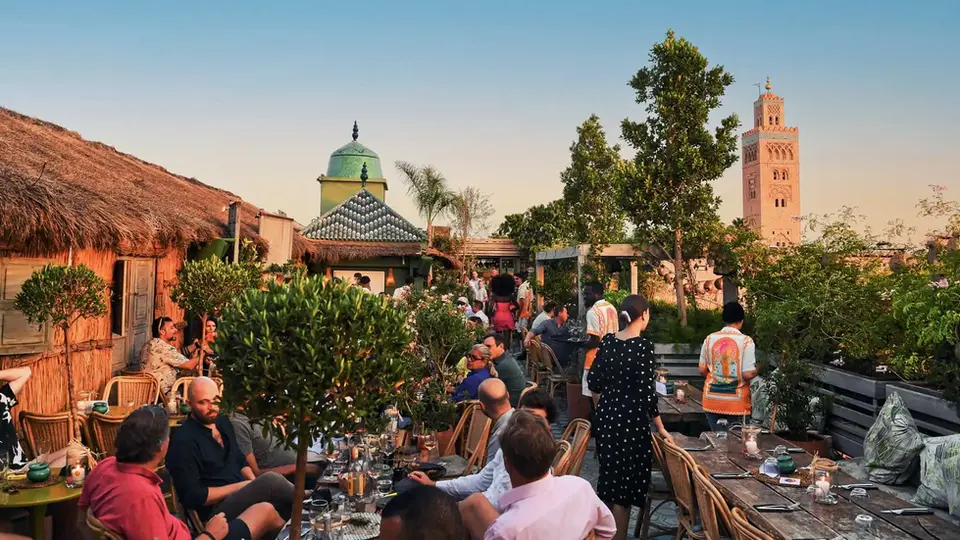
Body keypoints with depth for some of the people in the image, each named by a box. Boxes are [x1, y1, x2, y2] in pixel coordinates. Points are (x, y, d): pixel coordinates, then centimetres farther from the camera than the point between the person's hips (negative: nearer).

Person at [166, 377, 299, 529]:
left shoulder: (223, 422, 11)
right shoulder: (184, 441, -14)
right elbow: (192, 496, -16)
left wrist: (255, 485, 2)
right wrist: (242, 486, -15)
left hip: (241, 496, 8)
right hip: (216, 510, -8)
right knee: (270, 481, -27)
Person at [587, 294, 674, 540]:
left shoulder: (608, 341, 1)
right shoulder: (644, 345, -15)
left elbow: (594, 383, 3)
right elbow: (646, 392, -16)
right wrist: (661, 429, -7)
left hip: (606, 417, 6)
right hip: (631, 420, -6)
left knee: (609, 475, 19)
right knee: (625, 481, 4)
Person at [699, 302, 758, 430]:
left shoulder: (710, 339, 0)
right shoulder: (746, 341, -10)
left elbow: (702, 370, 5)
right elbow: (748, 374, -13)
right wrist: (756, 370, 8)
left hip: (712, 399, 3)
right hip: (736, 402, -3)